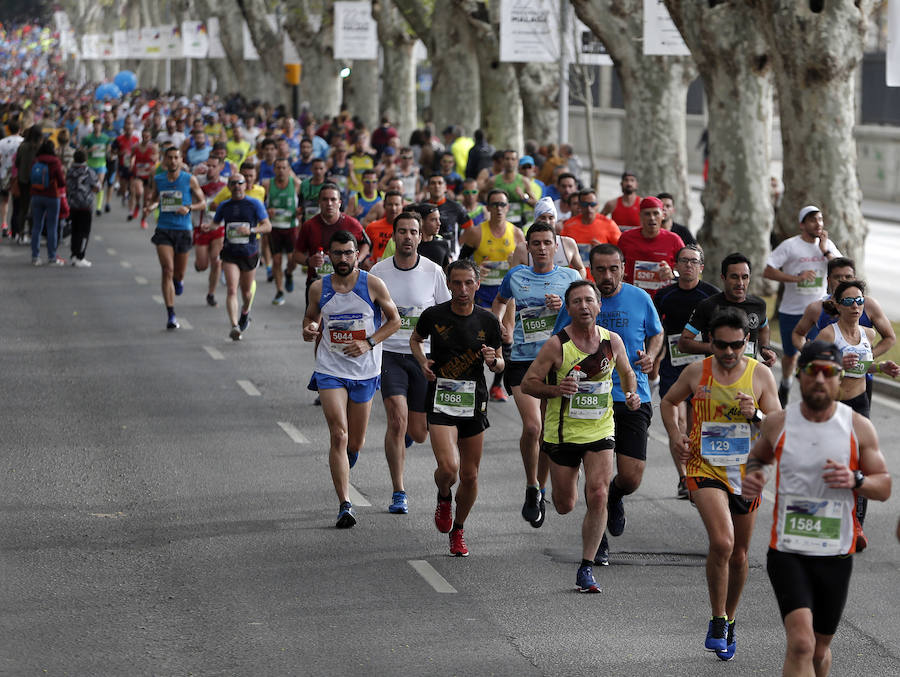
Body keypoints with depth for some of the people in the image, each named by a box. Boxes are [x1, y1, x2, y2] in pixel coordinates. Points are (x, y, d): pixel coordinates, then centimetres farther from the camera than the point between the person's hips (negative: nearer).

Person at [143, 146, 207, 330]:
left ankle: (178, 280, 49)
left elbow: (203, 203, 4)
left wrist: (189, 208, -15)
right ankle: (171, 315, -12)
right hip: (163, 230, 0)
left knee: (179, 273, 8)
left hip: (183, 230, 0)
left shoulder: (189, 179, 0)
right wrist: (149, 207, 0)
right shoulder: (158, 179, 6)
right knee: (167, 270, -13)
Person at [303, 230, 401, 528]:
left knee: (355, 442, 10)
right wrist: (309, 330, -8)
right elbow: (310, 316, 16)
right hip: (330, 371, 0)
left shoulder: (373, 285, -6)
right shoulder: (318, 288, -1)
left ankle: (342, 472, 46)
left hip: (365, 371, 1)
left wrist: (369, 343, -12)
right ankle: (345, 505, -15)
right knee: (339, 436, -15)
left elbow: (394, 319, 2)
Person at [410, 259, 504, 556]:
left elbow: (500, 364, 10)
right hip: (440, 399, -2)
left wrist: (494, 361, -14)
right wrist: (423, 361, -4)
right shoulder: (434, 315, -4)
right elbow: (415, 339, 16)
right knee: (448, 468, -19)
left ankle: (458, 530, 30)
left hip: (474, 402, 2)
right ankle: (444, 498, 17)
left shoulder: (488, 321, -1)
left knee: (469, 476, 7)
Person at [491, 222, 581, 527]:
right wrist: (498, 328, 9)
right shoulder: (515, 277, 7)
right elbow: (499, 302, 26)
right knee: (532, 427, -17)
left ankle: (541, 489, 26)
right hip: (522, 361, -1)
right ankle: (531, 489, 1)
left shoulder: (570, 278, 5)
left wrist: (564, 307, -13)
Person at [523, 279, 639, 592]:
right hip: (562, 433, -1)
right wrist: (555, 390, -26)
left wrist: (632, 393, -4)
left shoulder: (613, 341, -2)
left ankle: (586, 569, -4)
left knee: (598, 497, -14)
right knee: (565, 505, 10)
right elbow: (527, 383, -8)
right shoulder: (556, 345, -13)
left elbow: (627, 373, 17)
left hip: (600, 431, 1)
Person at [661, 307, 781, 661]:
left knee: (739, 555, 12)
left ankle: (729, 621, 35)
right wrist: (675, 434, 0)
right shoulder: (696, 372, -2)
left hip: (746, 472, 2)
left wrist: (756, 416, -20)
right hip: (705, 468, -2)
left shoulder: (761, 375, -2)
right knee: (722, 543, -22)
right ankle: (718, 621, -7)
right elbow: (668, 401, 17)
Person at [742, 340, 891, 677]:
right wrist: (752, 474, -3)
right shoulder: (777, 424, 0)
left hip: (835, 555, 2)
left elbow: (884, 487, 3)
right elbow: (758, 456, 21)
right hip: (787, 551, -2)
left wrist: (855, 481, -18)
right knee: (801, 643, -21)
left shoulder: (859, 428, -1)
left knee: (819, 649, 15)